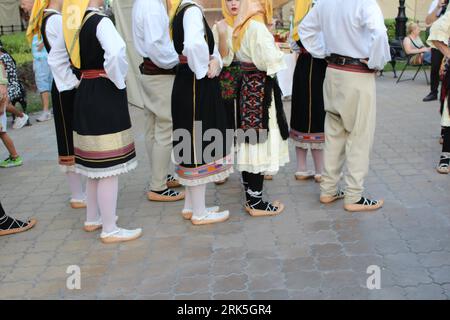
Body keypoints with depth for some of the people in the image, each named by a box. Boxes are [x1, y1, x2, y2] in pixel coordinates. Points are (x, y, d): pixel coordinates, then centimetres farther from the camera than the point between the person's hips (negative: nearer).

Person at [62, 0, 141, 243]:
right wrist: (118, 81, -15)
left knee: (96, 165, 19)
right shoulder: (100, 22, -15)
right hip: (105, 96, -9)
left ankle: (92, 219, 31)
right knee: (109, 168, -3)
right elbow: (115, 53, -32)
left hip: (85, 94, 9)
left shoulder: (71, 23, 9)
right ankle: (109, 230, 5)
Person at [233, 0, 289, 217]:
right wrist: (277, 49, 2)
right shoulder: (258, 27, -16)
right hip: (261, 89, -10)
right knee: (261, 142, -5)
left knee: (250, 143, 12)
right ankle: (256, 203, 1)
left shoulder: (244, 26, 13)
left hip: (248, 86, 10)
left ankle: (250, 198, 20)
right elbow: (271, 62, -18)